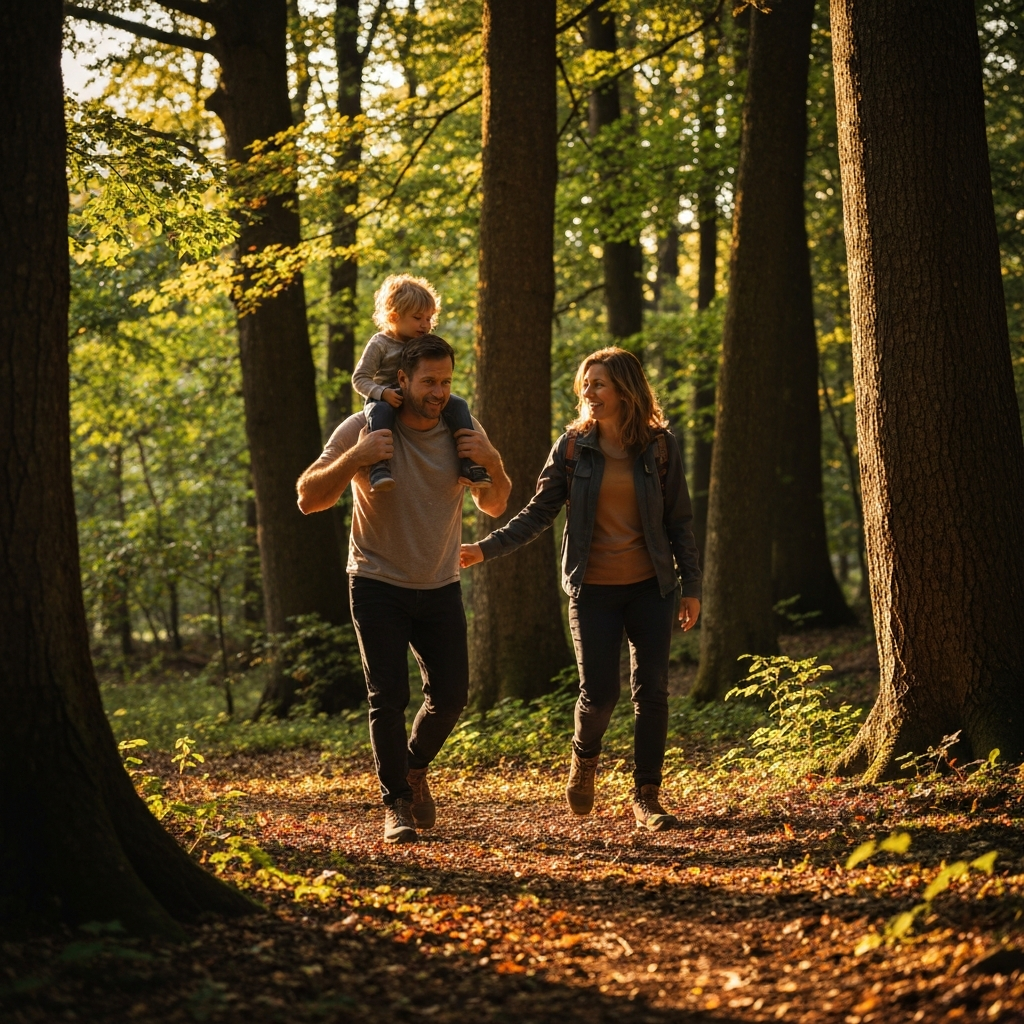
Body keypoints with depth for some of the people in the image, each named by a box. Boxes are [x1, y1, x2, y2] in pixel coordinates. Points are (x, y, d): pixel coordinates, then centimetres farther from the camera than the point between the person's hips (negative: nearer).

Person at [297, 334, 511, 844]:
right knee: (388, 699, -8)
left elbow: (493, 506, 9)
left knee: (450, 695, 2)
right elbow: (308, 499, -14)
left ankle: (415, 768, 31)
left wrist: (492, 462, -12)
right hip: (378, 586, -3)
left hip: (440, 588, 3)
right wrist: (355, 457, -29)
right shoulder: (363, 430, -12)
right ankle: (396, 806, 5)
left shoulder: (462, 432, -2)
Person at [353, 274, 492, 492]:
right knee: (380, 411, -40)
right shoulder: (380, 344, -5)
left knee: (457, 405, -15)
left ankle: (469, 465, -20)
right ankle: (379, 467, -51)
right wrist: (382, 393, -26)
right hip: (387, 398, -5)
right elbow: (360, 378, -8)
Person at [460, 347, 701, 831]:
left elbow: (678, 522, 4)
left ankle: (647, 796, 8)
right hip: (593, 588, -1)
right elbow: (538, 513, -1)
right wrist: (486, 548, -12)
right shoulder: (572, 447, -1)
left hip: (650, 586, 1)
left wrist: (690, 586, 2)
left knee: (652, 691, -2)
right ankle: (584, 758, 29)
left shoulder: (660, 447, 0)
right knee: (599, 692, -4)